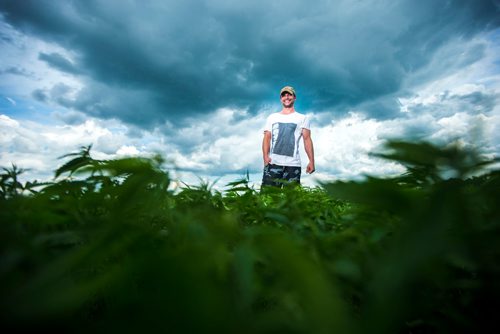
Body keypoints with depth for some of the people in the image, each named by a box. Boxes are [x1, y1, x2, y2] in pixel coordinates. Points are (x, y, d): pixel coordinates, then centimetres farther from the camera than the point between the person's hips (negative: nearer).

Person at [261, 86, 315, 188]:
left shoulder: (302, 118, 14)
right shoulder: (272, 117, 18)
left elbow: (307, 139, 5)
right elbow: (267, 138, 10)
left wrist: (311, 161, -7)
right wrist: (265, 156, -8)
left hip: (293, 164, -1)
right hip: (273, 163, 1)